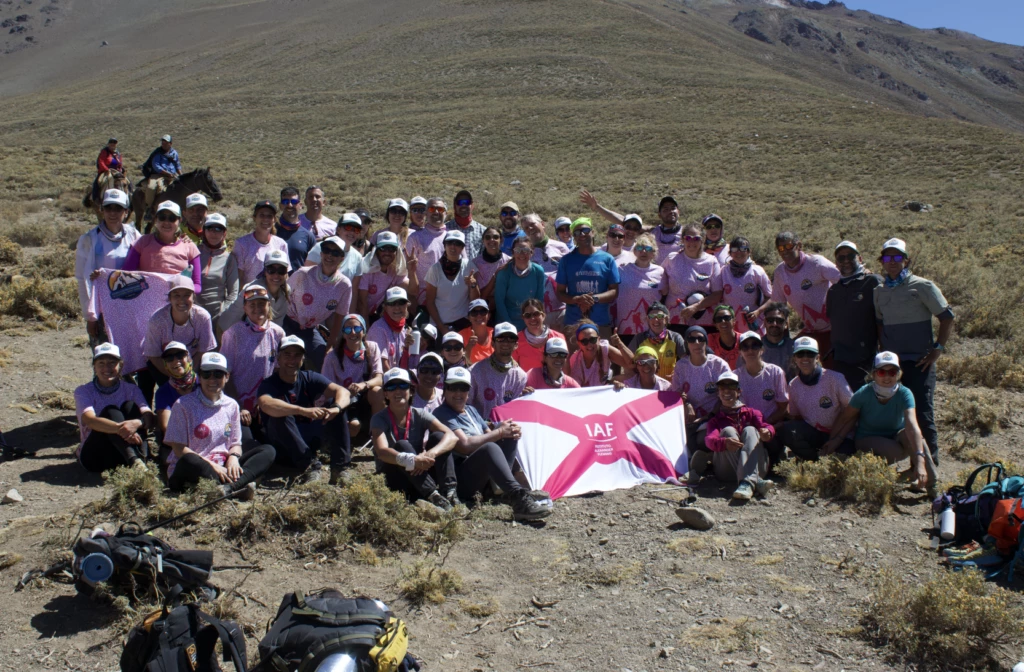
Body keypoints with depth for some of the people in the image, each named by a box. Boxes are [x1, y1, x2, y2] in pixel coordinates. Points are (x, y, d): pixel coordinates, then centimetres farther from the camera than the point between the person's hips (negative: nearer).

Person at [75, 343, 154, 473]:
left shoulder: (131, 390, 5)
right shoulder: (83, 391, 0)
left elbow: (149, 419, -13)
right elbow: (89, 420, -23)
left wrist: (137, 422, -40)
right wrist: (120, 428, -43)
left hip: (124, 454, 2)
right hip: (94, 456, -2)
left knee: (130, 406, -19)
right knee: (110, 412, -24)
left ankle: (140, 462, -41)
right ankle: (135, 462, -47)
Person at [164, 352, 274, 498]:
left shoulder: (231, 405, 10)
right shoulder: (183, 405, -4)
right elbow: (179, 448, -9)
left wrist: (233, 457, -12)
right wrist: (212, 465, -19)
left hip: (222, 469, 5)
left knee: (268, 451, -12)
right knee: (189, 462, -40)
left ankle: (227, 488, -37)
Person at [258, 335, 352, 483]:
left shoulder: (309, 378, 3)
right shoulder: (269, 384, -9)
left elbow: (342, 391, -13)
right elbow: (266, 404, -35)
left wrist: (336, 408, -37)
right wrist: (304, 411, -48)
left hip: (310, 441, 4)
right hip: (282, 447, -4)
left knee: (334, 403, -15)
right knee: (280, 415, -31)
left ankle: (340, 467, -26)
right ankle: (309, 465, -38)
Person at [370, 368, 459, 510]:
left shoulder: (419, 415, -2)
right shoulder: (379, 419, -9)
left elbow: (451, 437, -16)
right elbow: (382, 451, -29)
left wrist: (430, 454, -37)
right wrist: (411, 460, -47)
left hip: (420, 475, 3)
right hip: (392, 478, -3)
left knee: (437, 437, -17)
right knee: (402, 445, -29)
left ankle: (449, 490, -32)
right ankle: (432, 495, -41)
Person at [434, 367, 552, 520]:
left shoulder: (471, 410, 21)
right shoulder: (442, 414, -7)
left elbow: (489, 436, 15)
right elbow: (465, 445, -19)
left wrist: (510, 431, -7)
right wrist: (499, 432, -13)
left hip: (484, 477, 9)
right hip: (459, 482, -9)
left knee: (510, 436, -2)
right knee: (489, 448, -34)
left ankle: (503, 488, -20)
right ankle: (518, 496, -52)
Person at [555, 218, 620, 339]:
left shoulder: (607, 259, 6)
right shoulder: (567, 260, 8)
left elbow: (614, 291, 4)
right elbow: (560, 292, 6)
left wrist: (594, 298, -15)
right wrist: (577, 300, -15)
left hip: (602, 323, 0)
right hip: (573, 323, 0)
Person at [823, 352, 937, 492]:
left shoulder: (904, 394, -24)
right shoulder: (864, 394, -23)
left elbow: (912, 425, -38)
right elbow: (845, 418, -7)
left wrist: (920, 460, -49)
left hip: (895, 436, 2)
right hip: (867, 439, -2)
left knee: (910, 436, -33)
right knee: (894, 451, -35)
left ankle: (928, 482, -16)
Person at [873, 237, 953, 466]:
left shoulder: (922, 286, -4)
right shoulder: (880, 291, 11)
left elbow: (947, 318, -3)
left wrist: (937, 349, -8)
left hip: (919, 362, -5)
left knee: (923, 413, -7)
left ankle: (930, 463, 3)